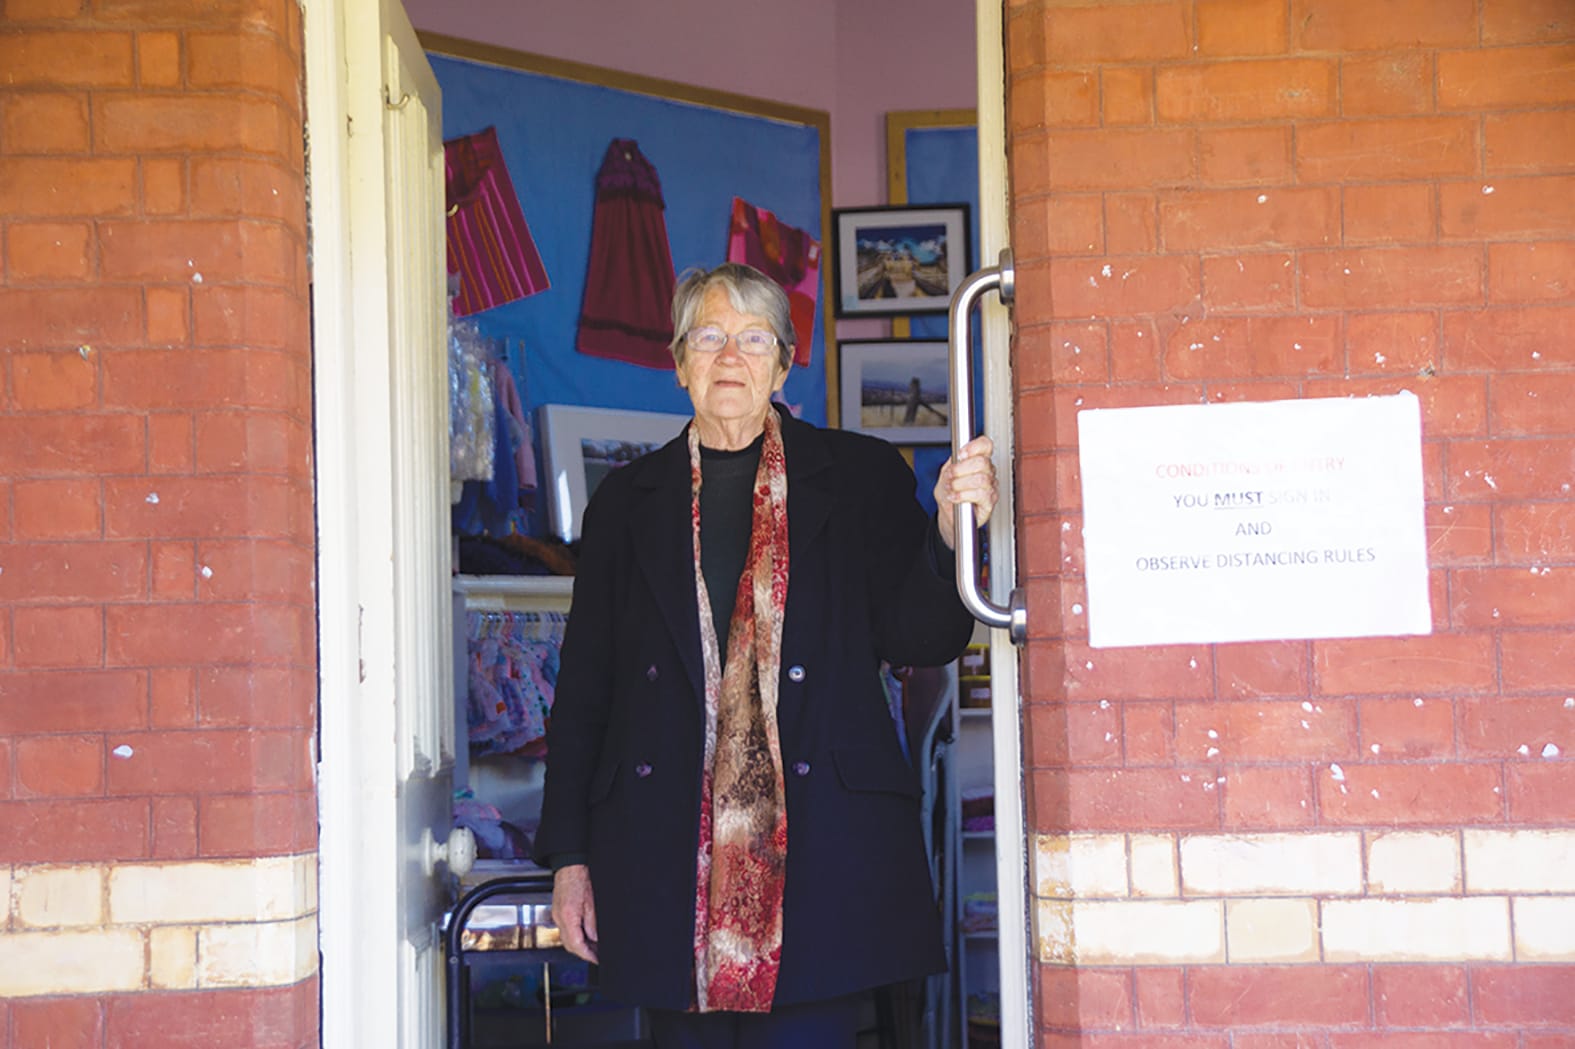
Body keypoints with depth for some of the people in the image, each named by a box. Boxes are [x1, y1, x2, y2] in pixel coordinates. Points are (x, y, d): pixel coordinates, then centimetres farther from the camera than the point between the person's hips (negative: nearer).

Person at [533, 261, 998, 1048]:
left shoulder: (859, 476, 8)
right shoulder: (627, 501, 13)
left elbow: (918, 641, 1)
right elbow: (583, 688, 12)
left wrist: (950, 531, -17)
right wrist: (570, 857, 7)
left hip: (816, 850, -2)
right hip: (666, 856, 2)